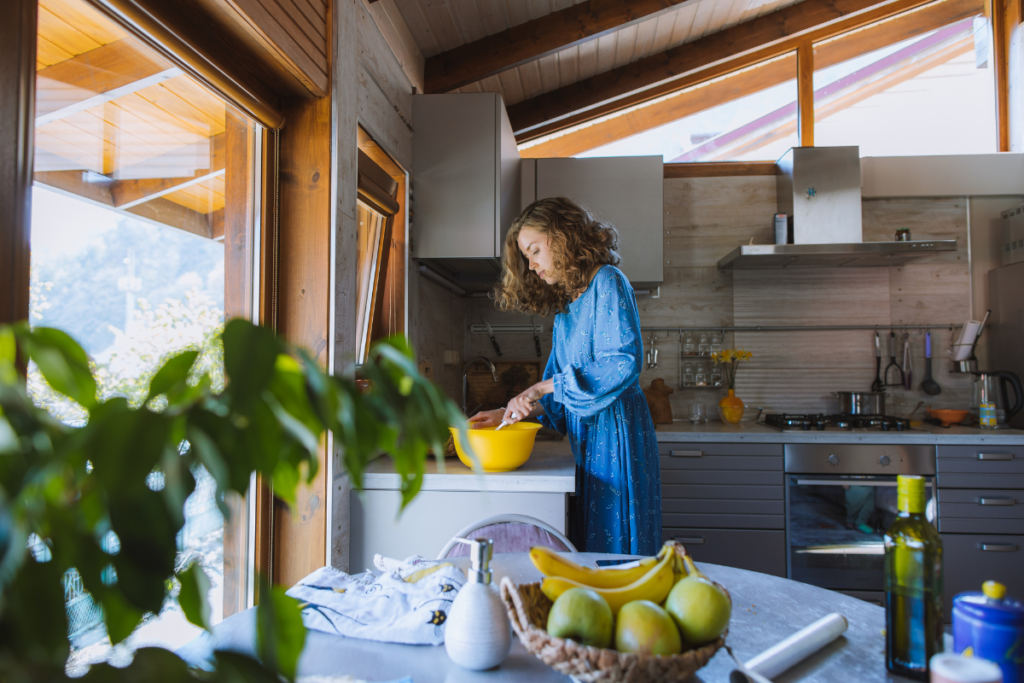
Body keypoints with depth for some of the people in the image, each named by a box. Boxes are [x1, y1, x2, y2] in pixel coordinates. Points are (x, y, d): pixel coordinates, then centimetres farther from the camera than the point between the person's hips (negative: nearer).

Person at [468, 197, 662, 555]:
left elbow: (623, 362, -20)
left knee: (615, 547, -2)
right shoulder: (564, 306, 18)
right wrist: (509, 413, 2)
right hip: (586, 436, 8)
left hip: (615, 430, -8)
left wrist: (542, 389, -19)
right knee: (588, 548, 9)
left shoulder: (607, 282, -6)